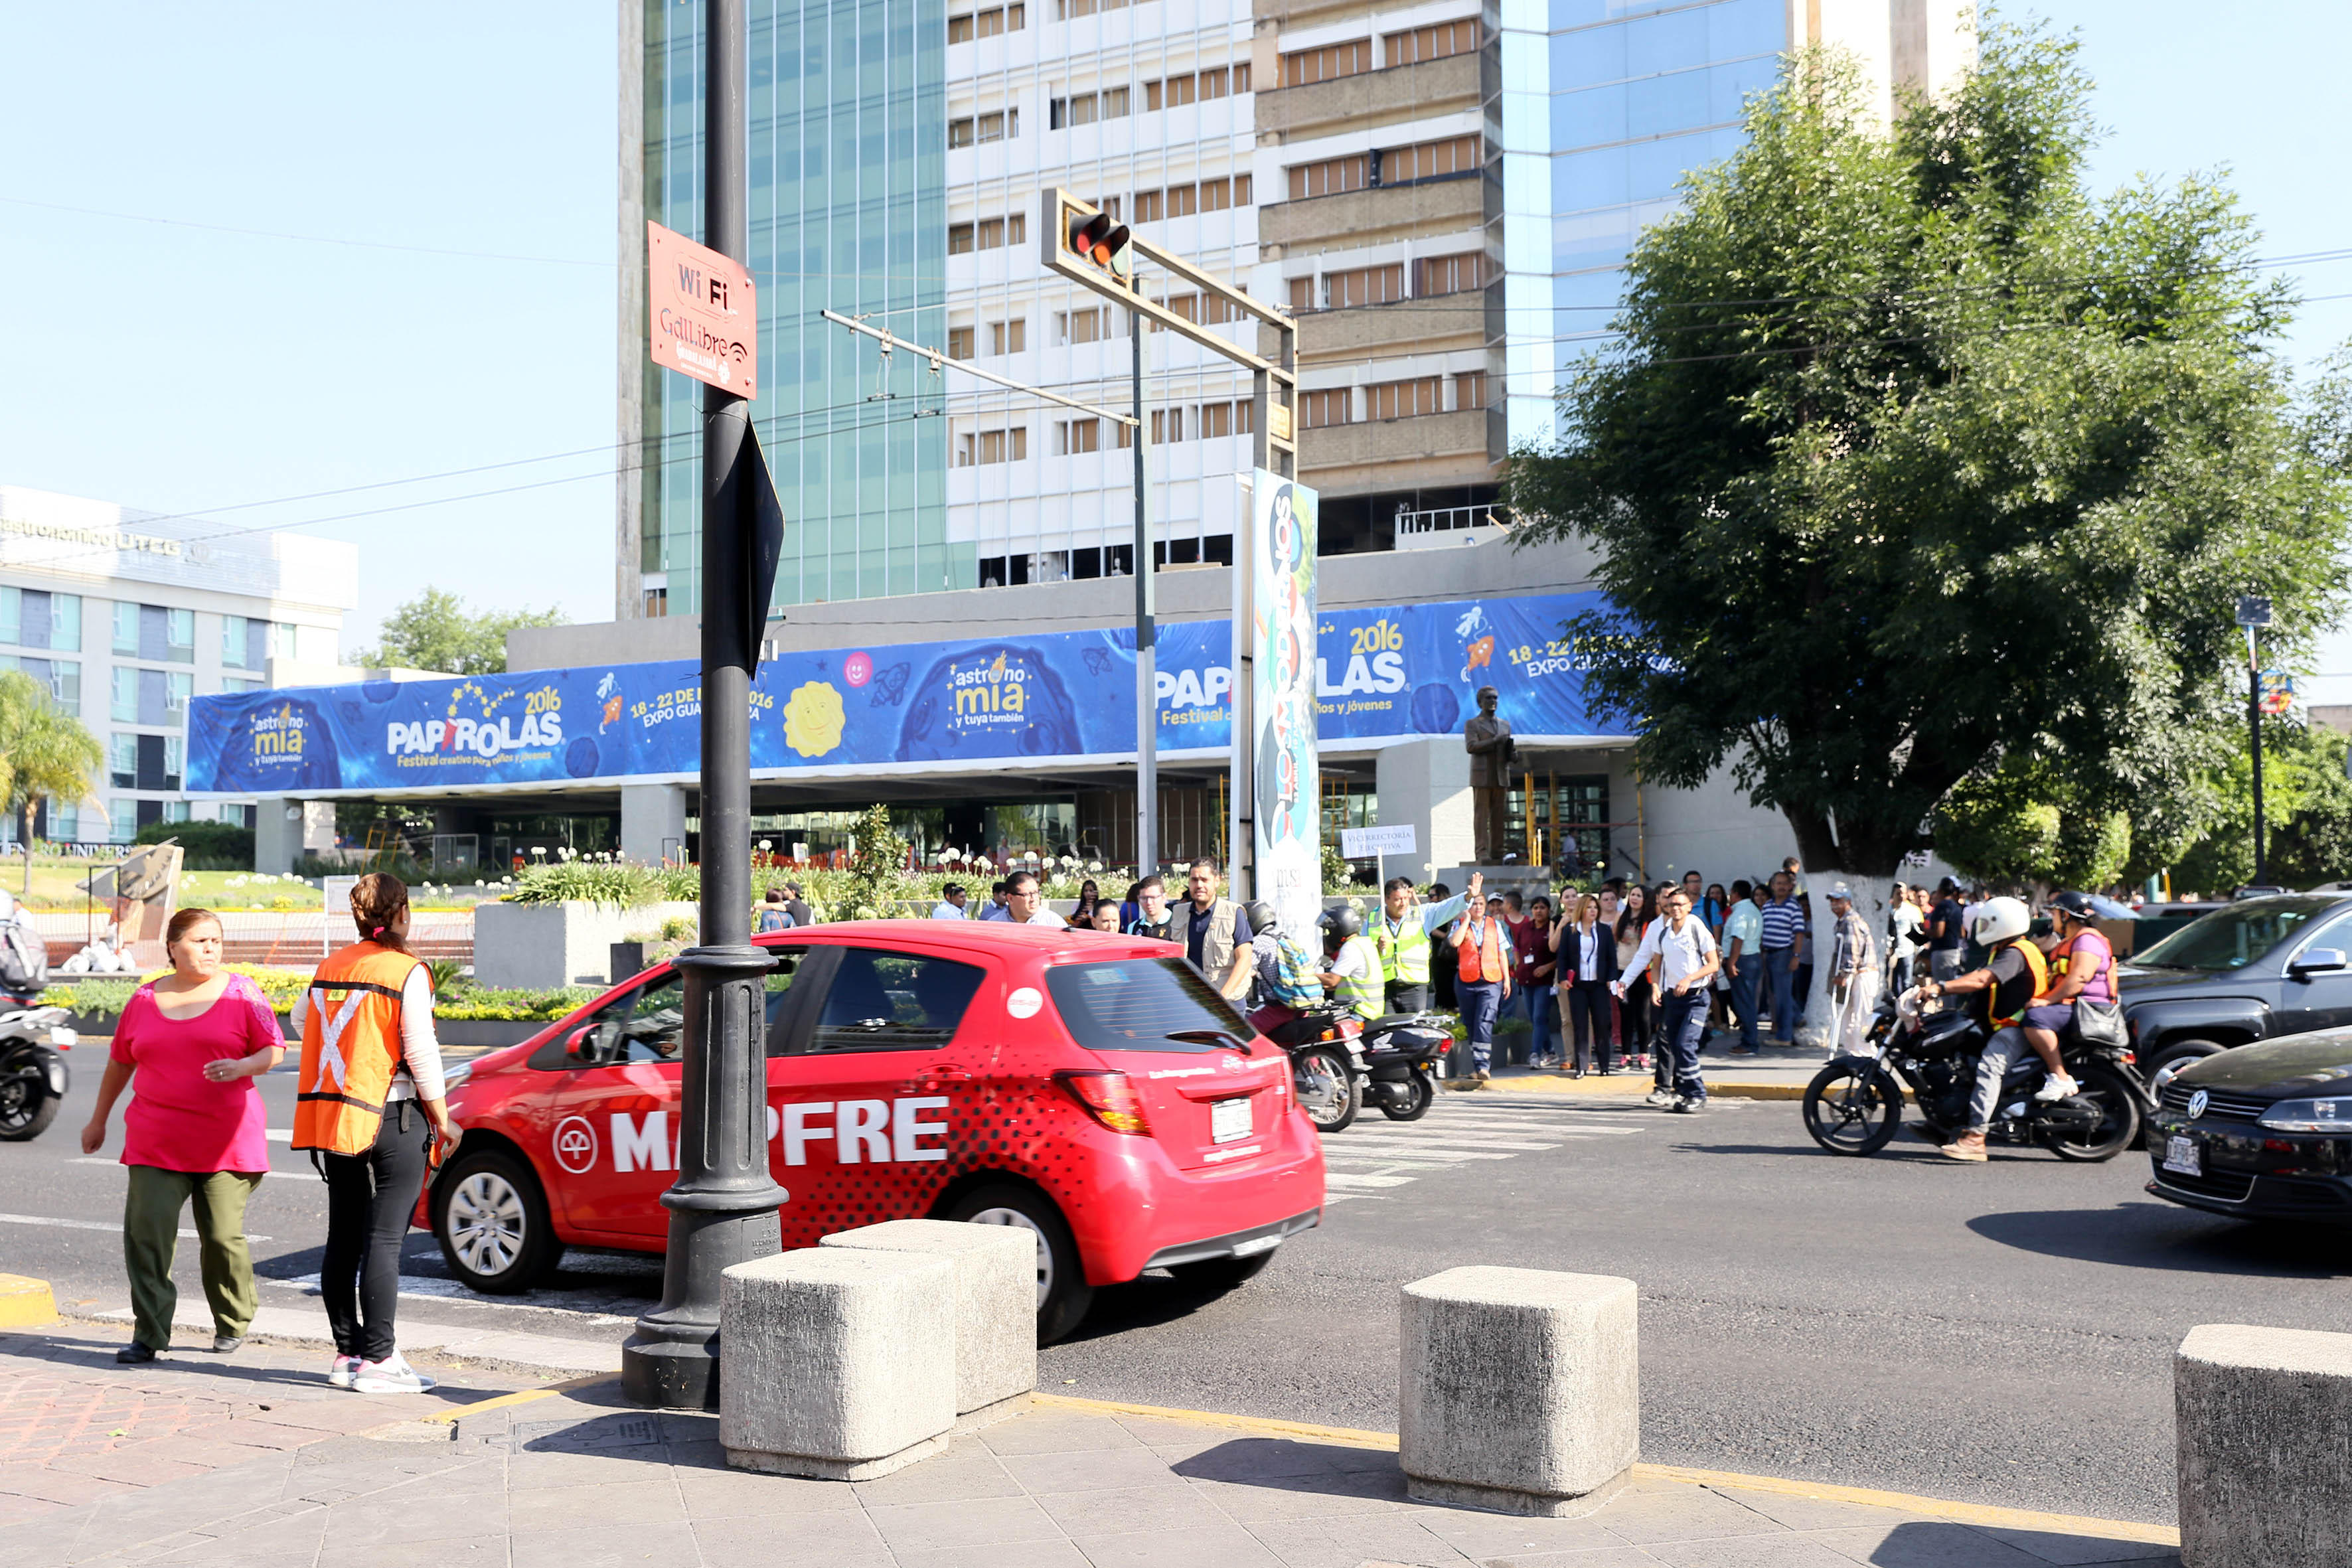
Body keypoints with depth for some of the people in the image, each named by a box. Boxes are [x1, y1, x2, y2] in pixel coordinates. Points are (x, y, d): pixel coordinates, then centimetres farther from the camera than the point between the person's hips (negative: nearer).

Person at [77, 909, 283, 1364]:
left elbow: (275, 1049, 2)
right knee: (146, 1233, -7)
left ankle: (233, 1323, 21)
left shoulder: (241, 993, 2)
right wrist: (98, 1120, 26)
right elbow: (120, 1062, 20)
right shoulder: (145, 999, 10)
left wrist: (241, 1067, -18)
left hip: (226, 1139, -2)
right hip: (155, 1142, 2)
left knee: (223, 1236, 0)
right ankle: (149, 1335, 0)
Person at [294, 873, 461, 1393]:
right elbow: (420, 1052, -12)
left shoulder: (330, 967, 8)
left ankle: (347, 1353, 18)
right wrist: (442, 1120, -5)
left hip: (333, 1114, 6)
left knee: (343, 1238, 11)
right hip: (391, 1117, -6)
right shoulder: (407, 971, -9)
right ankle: (378, 1359, -1)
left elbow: (303, 1024, 16)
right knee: (384, 1240, -3)